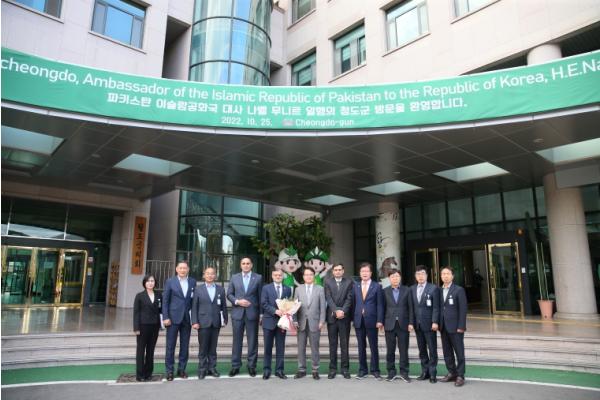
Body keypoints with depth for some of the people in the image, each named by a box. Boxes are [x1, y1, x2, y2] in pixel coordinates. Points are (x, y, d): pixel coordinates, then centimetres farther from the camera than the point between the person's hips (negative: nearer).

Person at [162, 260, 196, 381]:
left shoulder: (193, 282, 6)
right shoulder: (170, 281, 0)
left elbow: (194, 300, 8)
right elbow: (165, 300, -2)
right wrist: (166, 317, -9)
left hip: (187, 318, 2)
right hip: (173, 317, -2)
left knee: (185, 346, 8)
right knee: (170, 345, 3)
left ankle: (181, 369, 20)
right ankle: (169, 371, 14)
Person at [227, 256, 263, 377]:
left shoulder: (258, 278, 3)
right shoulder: (234, 278, 8)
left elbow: (261, 296, 2)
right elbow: (229, 294, 8)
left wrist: (261, 313, -2)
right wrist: (237, 301, -10)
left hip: (252, 313, -1)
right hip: (237, 313, 1)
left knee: (252, 341, 5)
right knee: (237, 341, 7)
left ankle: (252, 366, 16)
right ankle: (235, 366, 17)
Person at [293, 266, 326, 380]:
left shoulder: (320, 289, 3)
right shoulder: (298, 289, 8)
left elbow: (323, 306, 1)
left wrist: (321, 321, -6)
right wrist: (295, 320, -2)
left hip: (314, 322, -1)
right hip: (301, 323, 2)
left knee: (315, 348, 4)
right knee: (301, 348, 6)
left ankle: (315, 370, 15)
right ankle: (302, 369, 17)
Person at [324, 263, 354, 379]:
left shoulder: (348, 282, 5)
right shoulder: (328, 281, 4)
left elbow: (349, 299, -2)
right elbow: (328, 298, -4)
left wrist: (343, 311, -15)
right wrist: (336, 311, -15)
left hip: (345, 317, 0)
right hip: (332, 316, 0)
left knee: (345, 344, 4)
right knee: (332, 344, 6)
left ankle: (345, 368, 12)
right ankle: (333, 368, 13)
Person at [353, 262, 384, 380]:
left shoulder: (377, 286, 1)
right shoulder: (355, 286, 9)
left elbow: (380, 305, -3)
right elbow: (354, 303, 8)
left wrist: (379, 320, -10)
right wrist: (352, 319, 1)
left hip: (371, 320, -2)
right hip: (358, 321, 3)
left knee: (373, 347, 4)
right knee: (361, 347, 9)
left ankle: (375, 370, 15)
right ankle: (362, 370, 19)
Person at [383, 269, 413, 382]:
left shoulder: (407, 290, 3)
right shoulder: (385, 291, 4)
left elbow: (410, 308, 1)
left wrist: (410, 323, -5)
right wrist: (382, 322, -1)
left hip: (403, 324, 0)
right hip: (389, 324, 1)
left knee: (404, 350, 4)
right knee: (390, 350, 6)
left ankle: (404, 372, 15)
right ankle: (391, 372, 17)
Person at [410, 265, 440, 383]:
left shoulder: (433, 288, -4)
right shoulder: (412, 289, 9)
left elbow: (436, 307, -8)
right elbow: (411, 307, 8)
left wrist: (435, 322, -14)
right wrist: (411, 322, 2)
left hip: (429, 324, -4)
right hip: (417, 324, 4)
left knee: (432, 350, 3)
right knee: (422, 350, 11)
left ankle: (432, 373, 12)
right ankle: (425, 372, 21)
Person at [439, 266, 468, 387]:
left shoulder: (459, 290, -6)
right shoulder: (439, 290, 9)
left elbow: (463, 309, -9)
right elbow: (439, 308, 11)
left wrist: (461, 326, -14)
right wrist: (439, 324, 5)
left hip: (455, 327, -5)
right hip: (444, 327, 5)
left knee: (459, 352, 3)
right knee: (447, 352, 11)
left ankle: (460, 376, 12)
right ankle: (452, 373, 22)